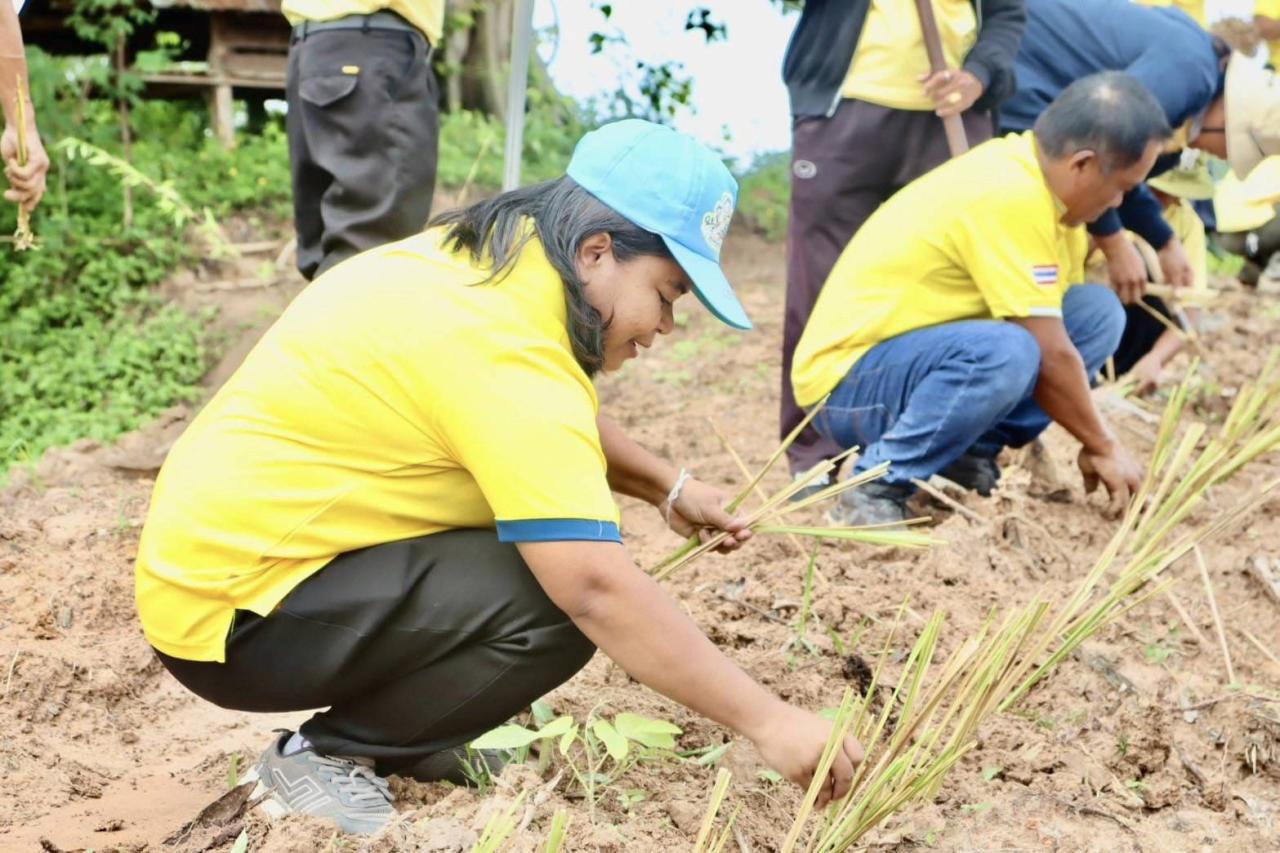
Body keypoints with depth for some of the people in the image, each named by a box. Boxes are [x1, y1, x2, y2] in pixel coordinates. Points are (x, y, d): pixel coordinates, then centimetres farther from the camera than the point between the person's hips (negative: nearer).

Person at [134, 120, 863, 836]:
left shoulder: (495, 260, 3)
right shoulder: (505, 347, -27)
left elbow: (564, 426, 22)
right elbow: (598, 588, -32)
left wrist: (669, 488, 8)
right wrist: (767, 720, -26)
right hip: (231, 609, -10)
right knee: (556, 600, -23)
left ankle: (404, 741, 13)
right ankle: (326, 756, -4)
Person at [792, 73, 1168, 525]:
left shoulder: (1033, 168, 3)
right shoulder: (1010, 197, -25)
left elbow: (1055, 341, 8)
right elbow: (1050, 357, -21)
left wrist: (1095, 441, 7)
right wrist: (1103, 446, -8)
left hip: (926, 351, 9)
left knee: (1099, 311, 1)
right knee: (1005, 352, -37)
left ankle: (968, 460, 3)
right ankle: (877, 487, -16)